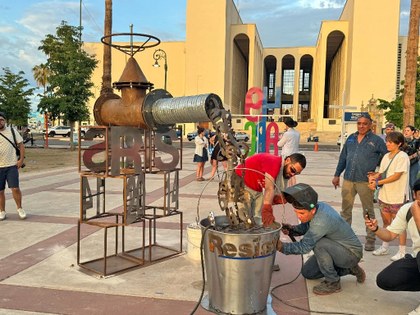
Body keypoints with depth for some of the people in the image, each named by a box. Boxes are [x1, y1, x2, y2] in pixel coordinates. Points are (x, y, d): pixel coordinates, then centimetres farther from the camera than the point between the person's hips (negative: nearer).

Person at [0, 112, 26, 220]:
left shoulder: (12, 131, 3)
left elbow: (21, 144, 6)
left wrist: (21, 159, -3)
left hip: (12, 165, -1)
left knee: (15, 188, -6)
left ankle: (20, 208, 13)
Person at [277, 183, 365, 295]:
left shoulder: (321, 221, -37)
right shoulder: (319, 206, -13)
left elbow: (304, 247, -30)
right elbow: (306, 227, 2)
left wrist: (281, 246, -33)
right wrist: (292, 229, -16)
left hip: (351, 253, -9)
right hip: (336, 248, 9)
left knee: (319, 244, -34)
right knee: (307, 272, 10)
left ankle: (333, 283, -12)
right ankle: (348, 269, 19)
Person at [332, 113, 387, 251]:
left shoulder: (377, 140, -3)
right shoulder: (351, 138, 10)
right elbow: (343, 157, 15)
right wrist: (337, 175, 14)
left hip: (365, 181, -4)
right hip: (348, 180, 4)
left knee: (368, 211, 6)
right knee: (345, 210, 12)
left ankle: (370, 240, 17)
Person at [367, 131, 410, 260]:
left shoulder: (402, 156, -12)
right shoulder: (386, 156, 10)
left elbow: (396, 176, -18)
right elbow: (381, 172, 10)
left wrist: (378, 182, -19)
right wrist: (374, 176, -12)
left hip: (398, 196, -7)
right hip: (384, 195, 7)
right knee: (386, 222, 16)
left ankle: (402, 251, 14)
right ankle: (385, 247, 29)